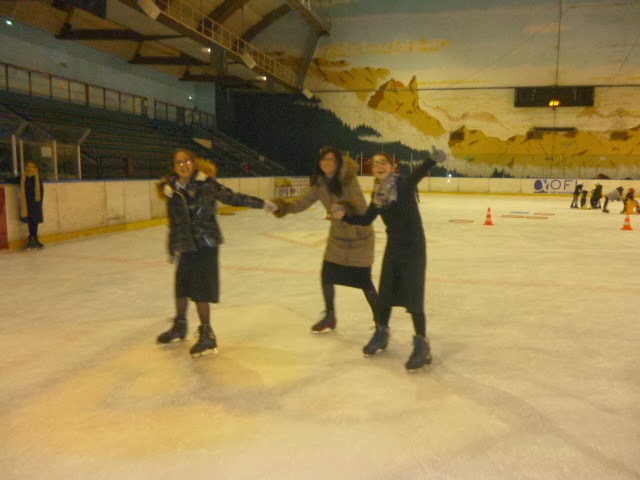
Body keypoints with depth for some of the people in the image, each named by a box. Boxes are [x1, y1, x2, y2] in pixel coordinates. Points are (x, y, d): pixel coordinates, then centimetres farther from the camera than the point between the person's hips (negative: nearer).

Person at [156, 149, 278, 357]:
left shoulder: (206, 184, -10)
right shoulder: (173, 190, 2)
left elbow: (233, 198, -6)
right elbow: (174, 223, 10)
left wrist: (261, 203, -7)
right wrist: (173, 249, 14)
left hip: (206, 243, -5)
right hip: (186, 245, 5)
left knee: (200, 289, -7)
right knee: (182, 285, 16)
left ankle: (207, 334, 7)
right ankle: (180, 326, 39)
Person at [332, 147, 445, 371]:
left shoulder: (404, 184, -16)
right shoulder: (378, 193, 1)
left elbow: (419, 173, -36)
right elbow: (367, 219, 8)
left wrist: (432, 159, -55)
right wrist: (345, 215, -5)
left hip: (413, 247, -6)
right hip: (393, 247, 6)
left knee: (413, 297, -4)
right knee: (384, 294, 16)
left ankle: (422, 345, 10)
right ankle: (381, 333, 38)